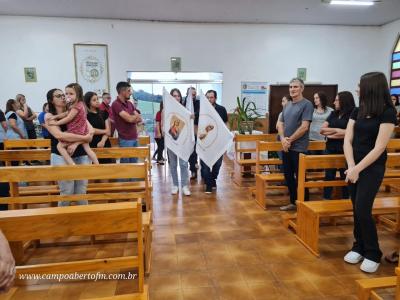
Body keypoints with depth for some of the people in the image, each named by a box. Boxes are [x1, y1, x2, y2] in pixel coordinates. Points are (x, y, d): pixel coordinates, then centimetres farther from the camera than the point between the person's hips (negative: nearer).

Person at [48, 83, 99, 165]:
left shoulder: (76, 106, -18)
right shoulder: (79, 104, 12)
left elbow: (68, 118, -18)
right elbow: (66, 114, 13)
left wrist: (56, 123, -8)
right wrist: (55, 116, 2)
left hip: (76, 133, -10)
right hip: (82, 132, 10)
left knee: (60, 146, -2)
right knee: (87, 149, 13)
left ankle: (72, 164, -10)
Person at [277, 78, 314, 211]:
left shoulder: (307, 104, -9)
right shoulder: (287, 105, 13)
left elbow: (304, 127, -17)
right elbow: (280, 124, 10)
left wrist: (290, 140, -13)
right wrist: (283, 139, -8)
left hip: (299, 148, -7)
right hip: (286, 147, 7)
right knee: (288, 175, 14)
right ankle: (293, 202, 28)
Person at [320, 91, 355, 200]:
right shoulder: (333, 114, 11)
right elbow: (322, 130, 5)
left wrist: (330, 133, -8)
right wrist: (336, 130, -10)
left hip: (344, 150, -5)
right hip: (330, 149, 5)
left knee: (345, 177, 7)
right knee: (329, 176, 8)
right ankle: (326, 199, 17)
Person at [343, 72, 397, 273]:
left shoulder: (388, 113, -10)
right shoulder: (357, 112, 6)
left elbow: (379, 147, -16)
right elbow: (348, 140, 0)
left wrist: (357, 169, -18)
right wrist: (351, 166, -14)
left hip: (373, 166, -5)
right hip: (354, 165, 5)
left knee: (362, 209, -9)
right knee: (356, 209, 9)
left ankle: (373, 254, 9)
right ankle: (359, 246, 25)